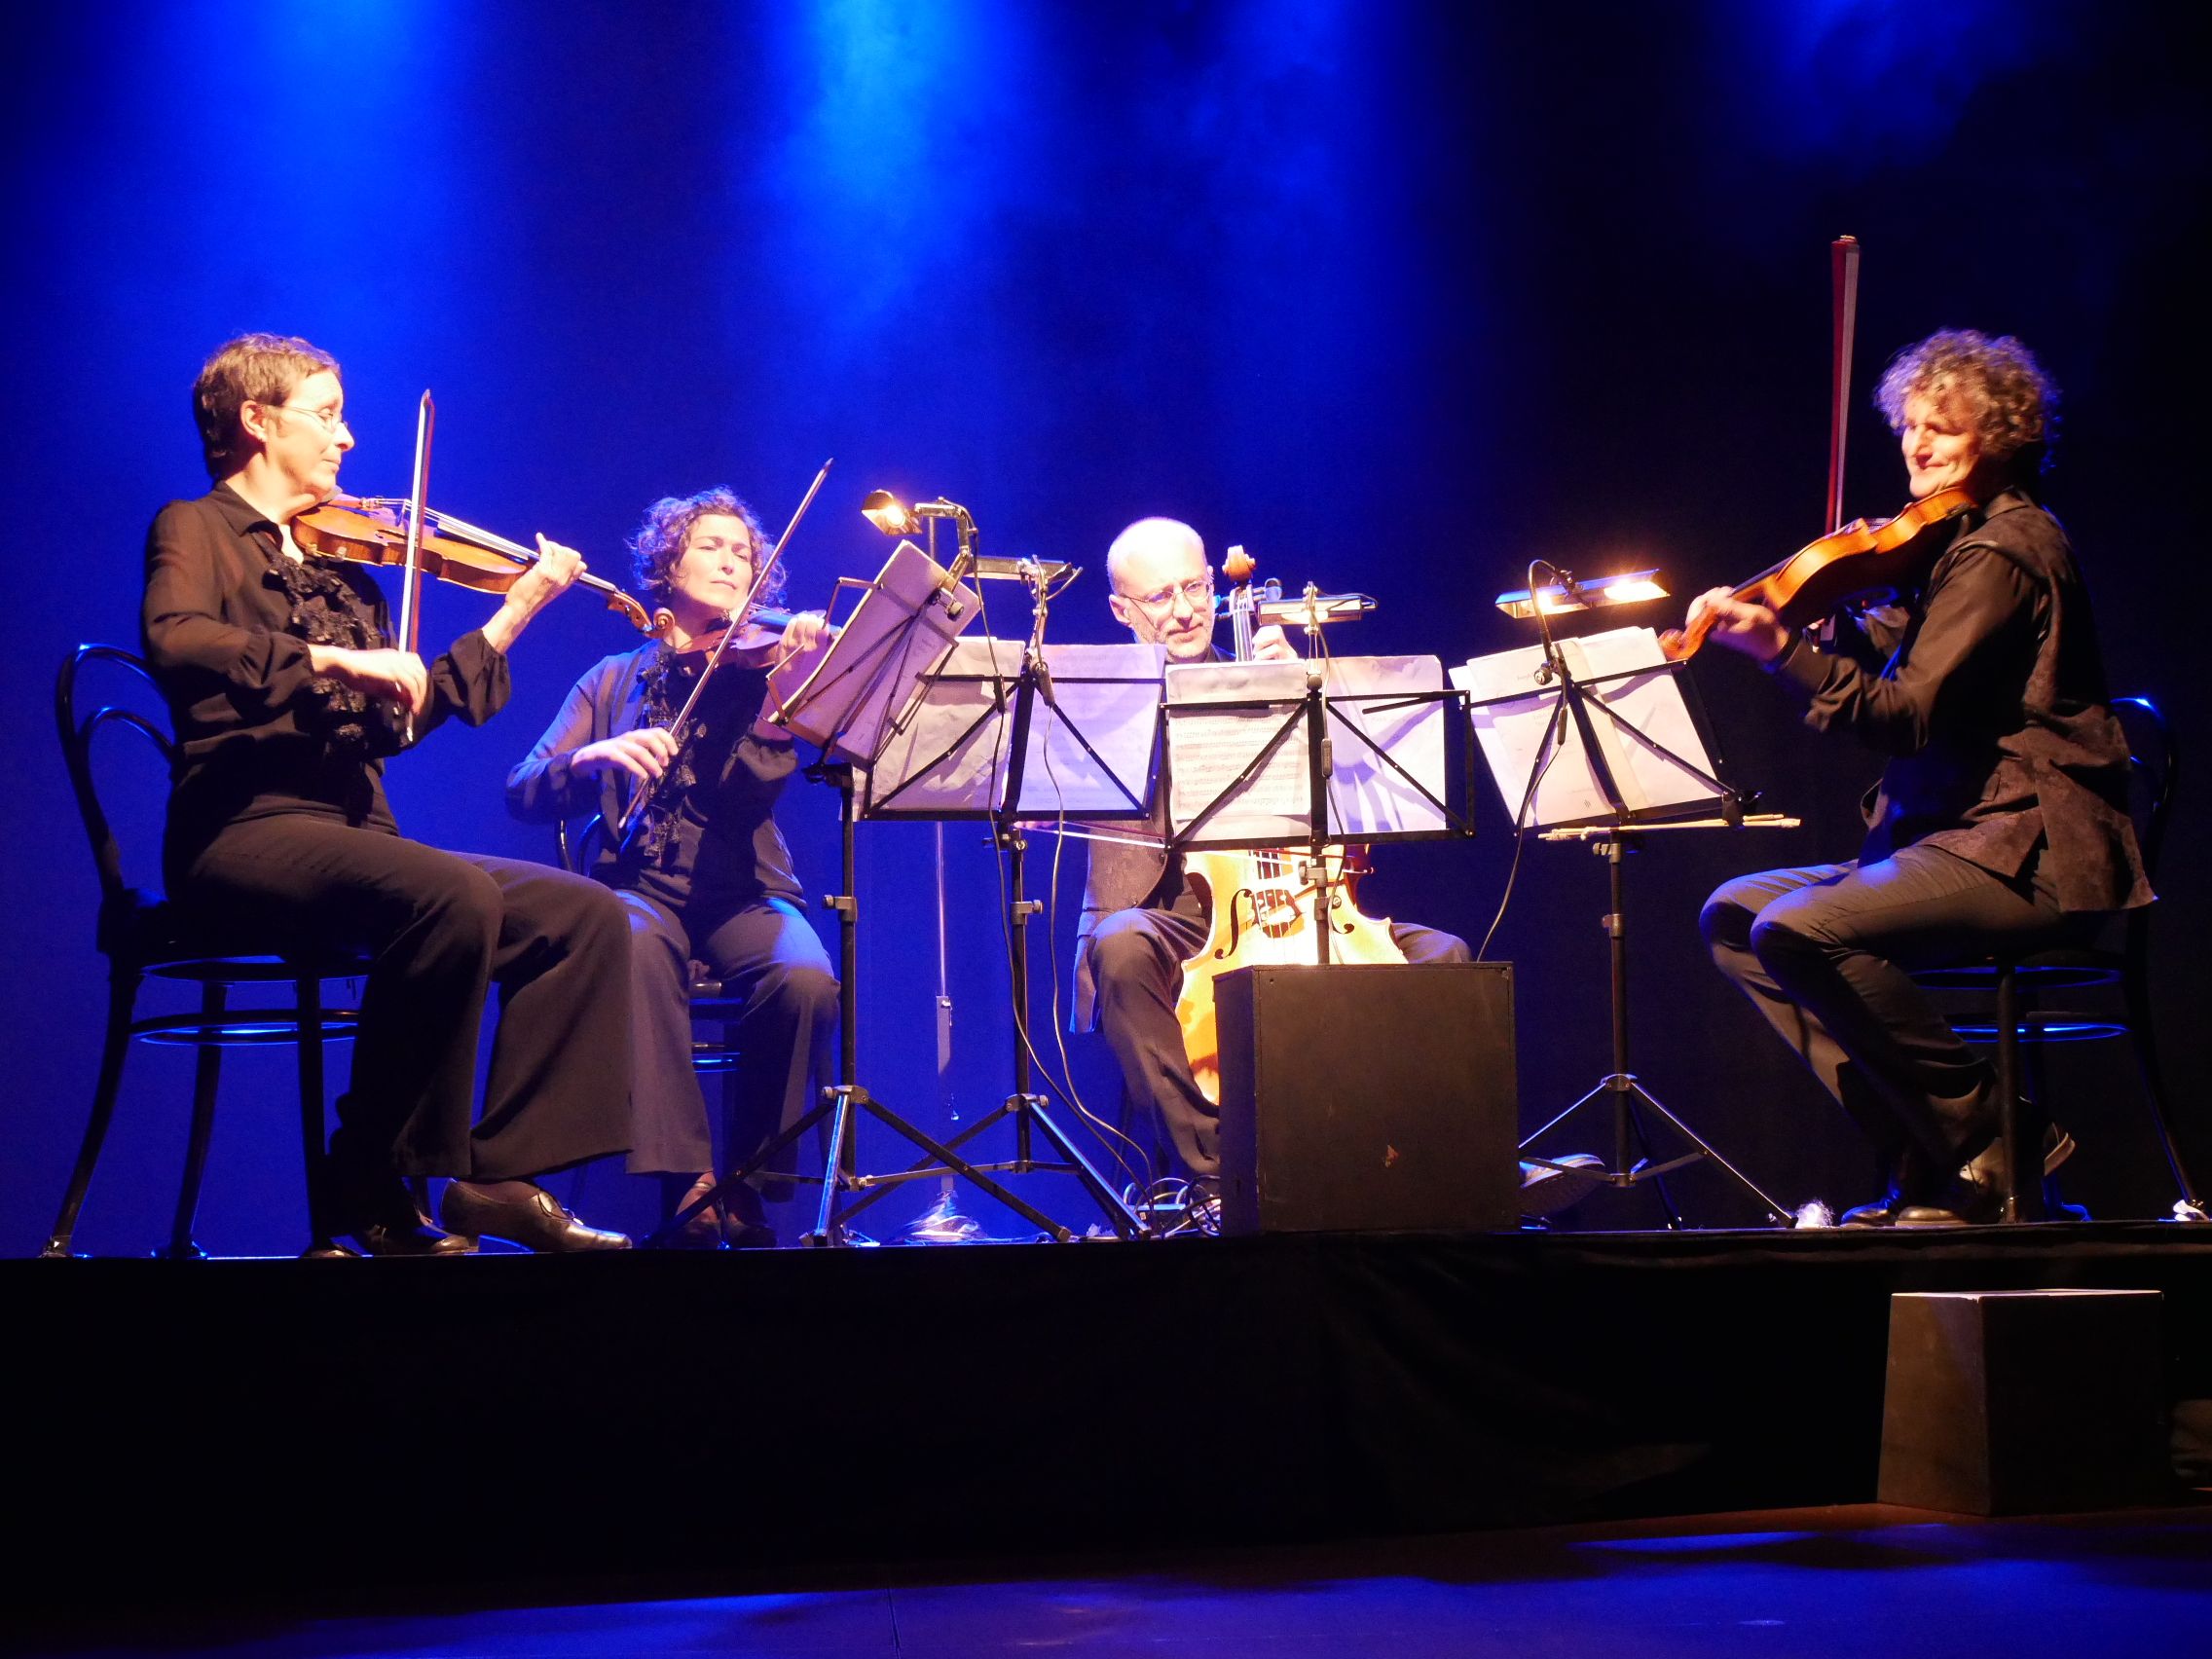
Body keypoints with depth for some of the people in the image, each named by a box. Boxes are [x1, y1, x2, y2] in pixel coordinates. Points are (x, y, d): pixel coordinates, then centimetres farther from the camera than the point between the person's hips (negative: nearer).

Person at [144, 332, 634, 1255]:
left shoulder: (337, 564, 22)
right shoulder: (196, 530, 3)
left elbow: (393, 722, 18)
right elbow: (175, 642, -19)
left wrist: (513, 617, 19)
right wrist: (331, 658, -25)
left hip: (353, 835, 8)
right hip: (243, 832, -7)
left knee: (583, 914, -6)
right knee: (453, 895, -33)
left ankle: (498, 1176, -9)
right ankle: (373, 1186, -21)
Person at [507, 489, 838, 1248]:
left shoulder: (758, 669, 11)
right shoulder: (614, 681, 15)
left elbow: (753, 791, -8)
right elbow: (521, 794, 3)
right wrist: (593, 756, -18)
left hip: (741, 892, 0)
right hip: (641, 885, 0)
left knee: (805, 980, -32)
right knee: (637, 944, -37)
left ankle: (745, 1181, -11)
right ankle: (685, 1178, -31)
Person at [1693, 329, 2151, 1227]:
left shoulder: (2002, 549, -11)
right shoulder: (1957, 543, 20)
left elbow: (1907, 714, -21)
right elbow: (1886, 664, 12)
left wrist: (1782, 648, -28)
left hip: (2028, 850, -11)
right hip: (1955, 834, 11)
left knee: (1799, 928, -28)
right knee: (1734, 914, 5)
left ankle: (1991, 1135, -12)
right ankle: (1923, 1153, 0)